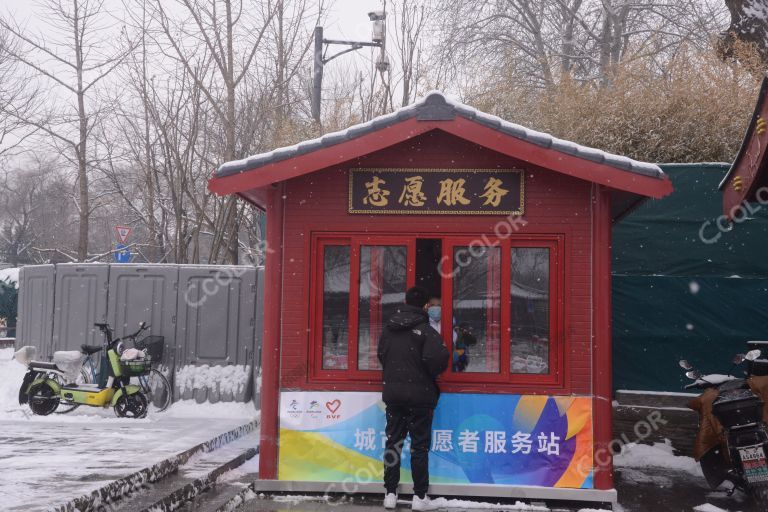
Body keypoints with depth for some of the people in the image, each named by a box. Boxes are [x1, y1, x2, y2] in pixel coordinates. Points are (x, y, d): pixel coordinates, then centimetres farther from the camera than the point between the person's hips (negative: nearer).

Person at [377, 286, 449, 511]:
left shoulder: (388, 329, 5)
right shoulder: (426, 331, -13)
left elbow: (381, 356, 10)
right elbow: (435, 359, -22)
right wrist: (432, 374, -2)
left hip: (393, 393, 5)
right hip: (419, 395, -5)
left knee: (393, 442, 11)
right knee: (419, 445, 2)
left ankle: (390, 494, 14)